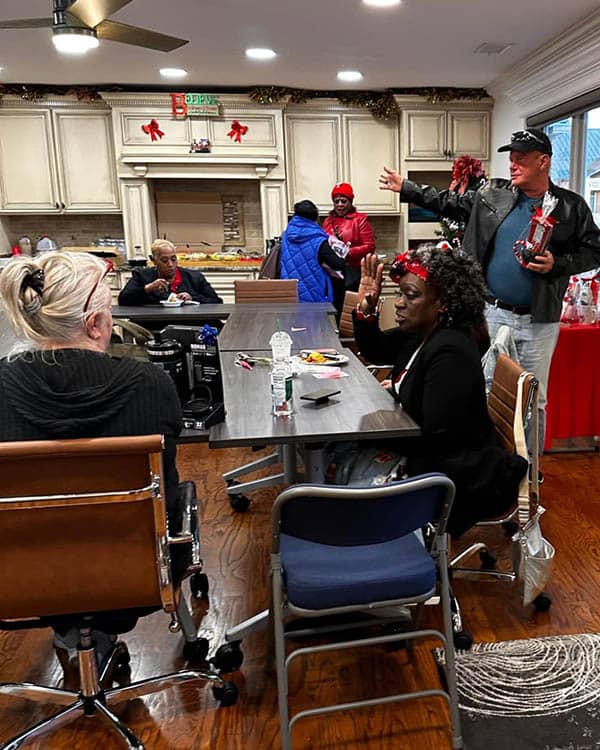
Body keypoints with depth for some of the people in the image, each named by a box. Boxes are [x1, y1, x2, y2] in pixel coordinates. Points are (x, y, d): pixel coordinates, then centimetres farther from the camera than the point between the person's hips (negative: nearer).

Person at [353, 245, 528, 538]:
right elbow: (374, 351, 16)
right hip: (427, 452, 9)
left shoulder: (450, 352, -28)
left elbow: (434, 437, -27)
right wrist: (365, 309, -3)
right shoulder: (419, 333, -1)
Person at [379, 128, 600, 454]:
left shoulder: (571, 206, 1)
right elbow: (447, 202, 13)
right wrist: (405, 188, 12)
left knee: (534, 400, 9)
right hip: (492, 315, 2)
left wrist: (557, 264, -13)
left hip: (538, 321, -1)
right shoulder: (491, 194, 5)